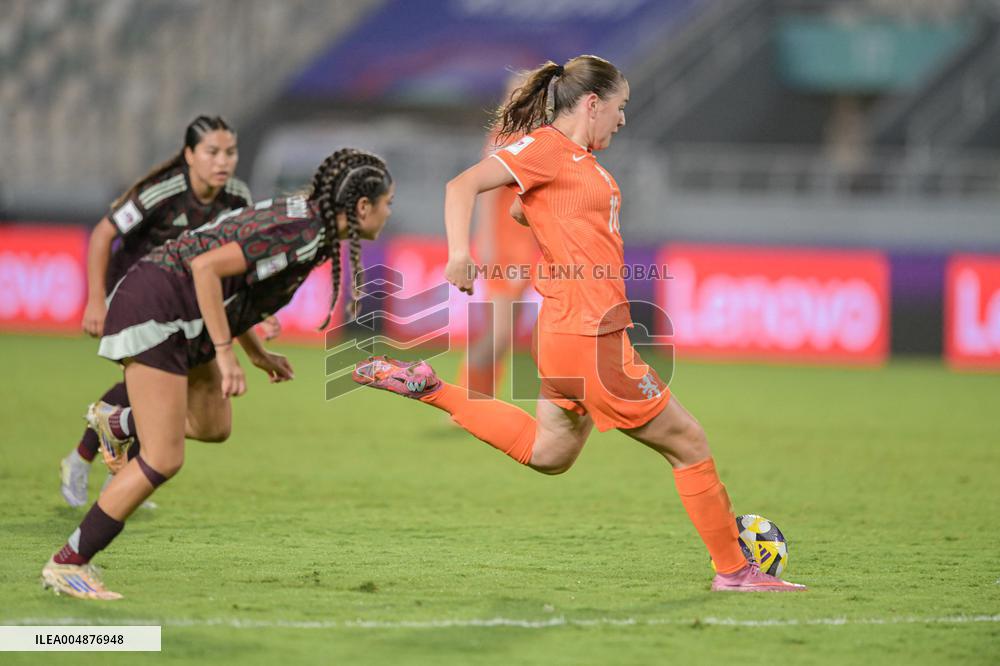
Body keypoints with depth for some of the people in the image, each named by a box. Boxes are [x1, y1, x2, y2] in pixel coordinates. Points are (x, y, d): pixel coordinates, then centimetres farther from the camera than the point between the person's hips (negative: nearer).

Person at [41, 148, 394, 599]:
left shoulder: (306, 220, 10)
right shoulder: (300, 233, -21)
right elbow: (206, 267, -28)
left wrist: (258, 354, 19)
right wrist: (226, 355, -25)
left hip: (179, 317, 10)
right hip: (154, 311, -10)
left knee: (214, 426, 19)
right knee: (164, 460, -9)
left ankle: (117, 423, 42)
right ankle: (67, 566, -2)